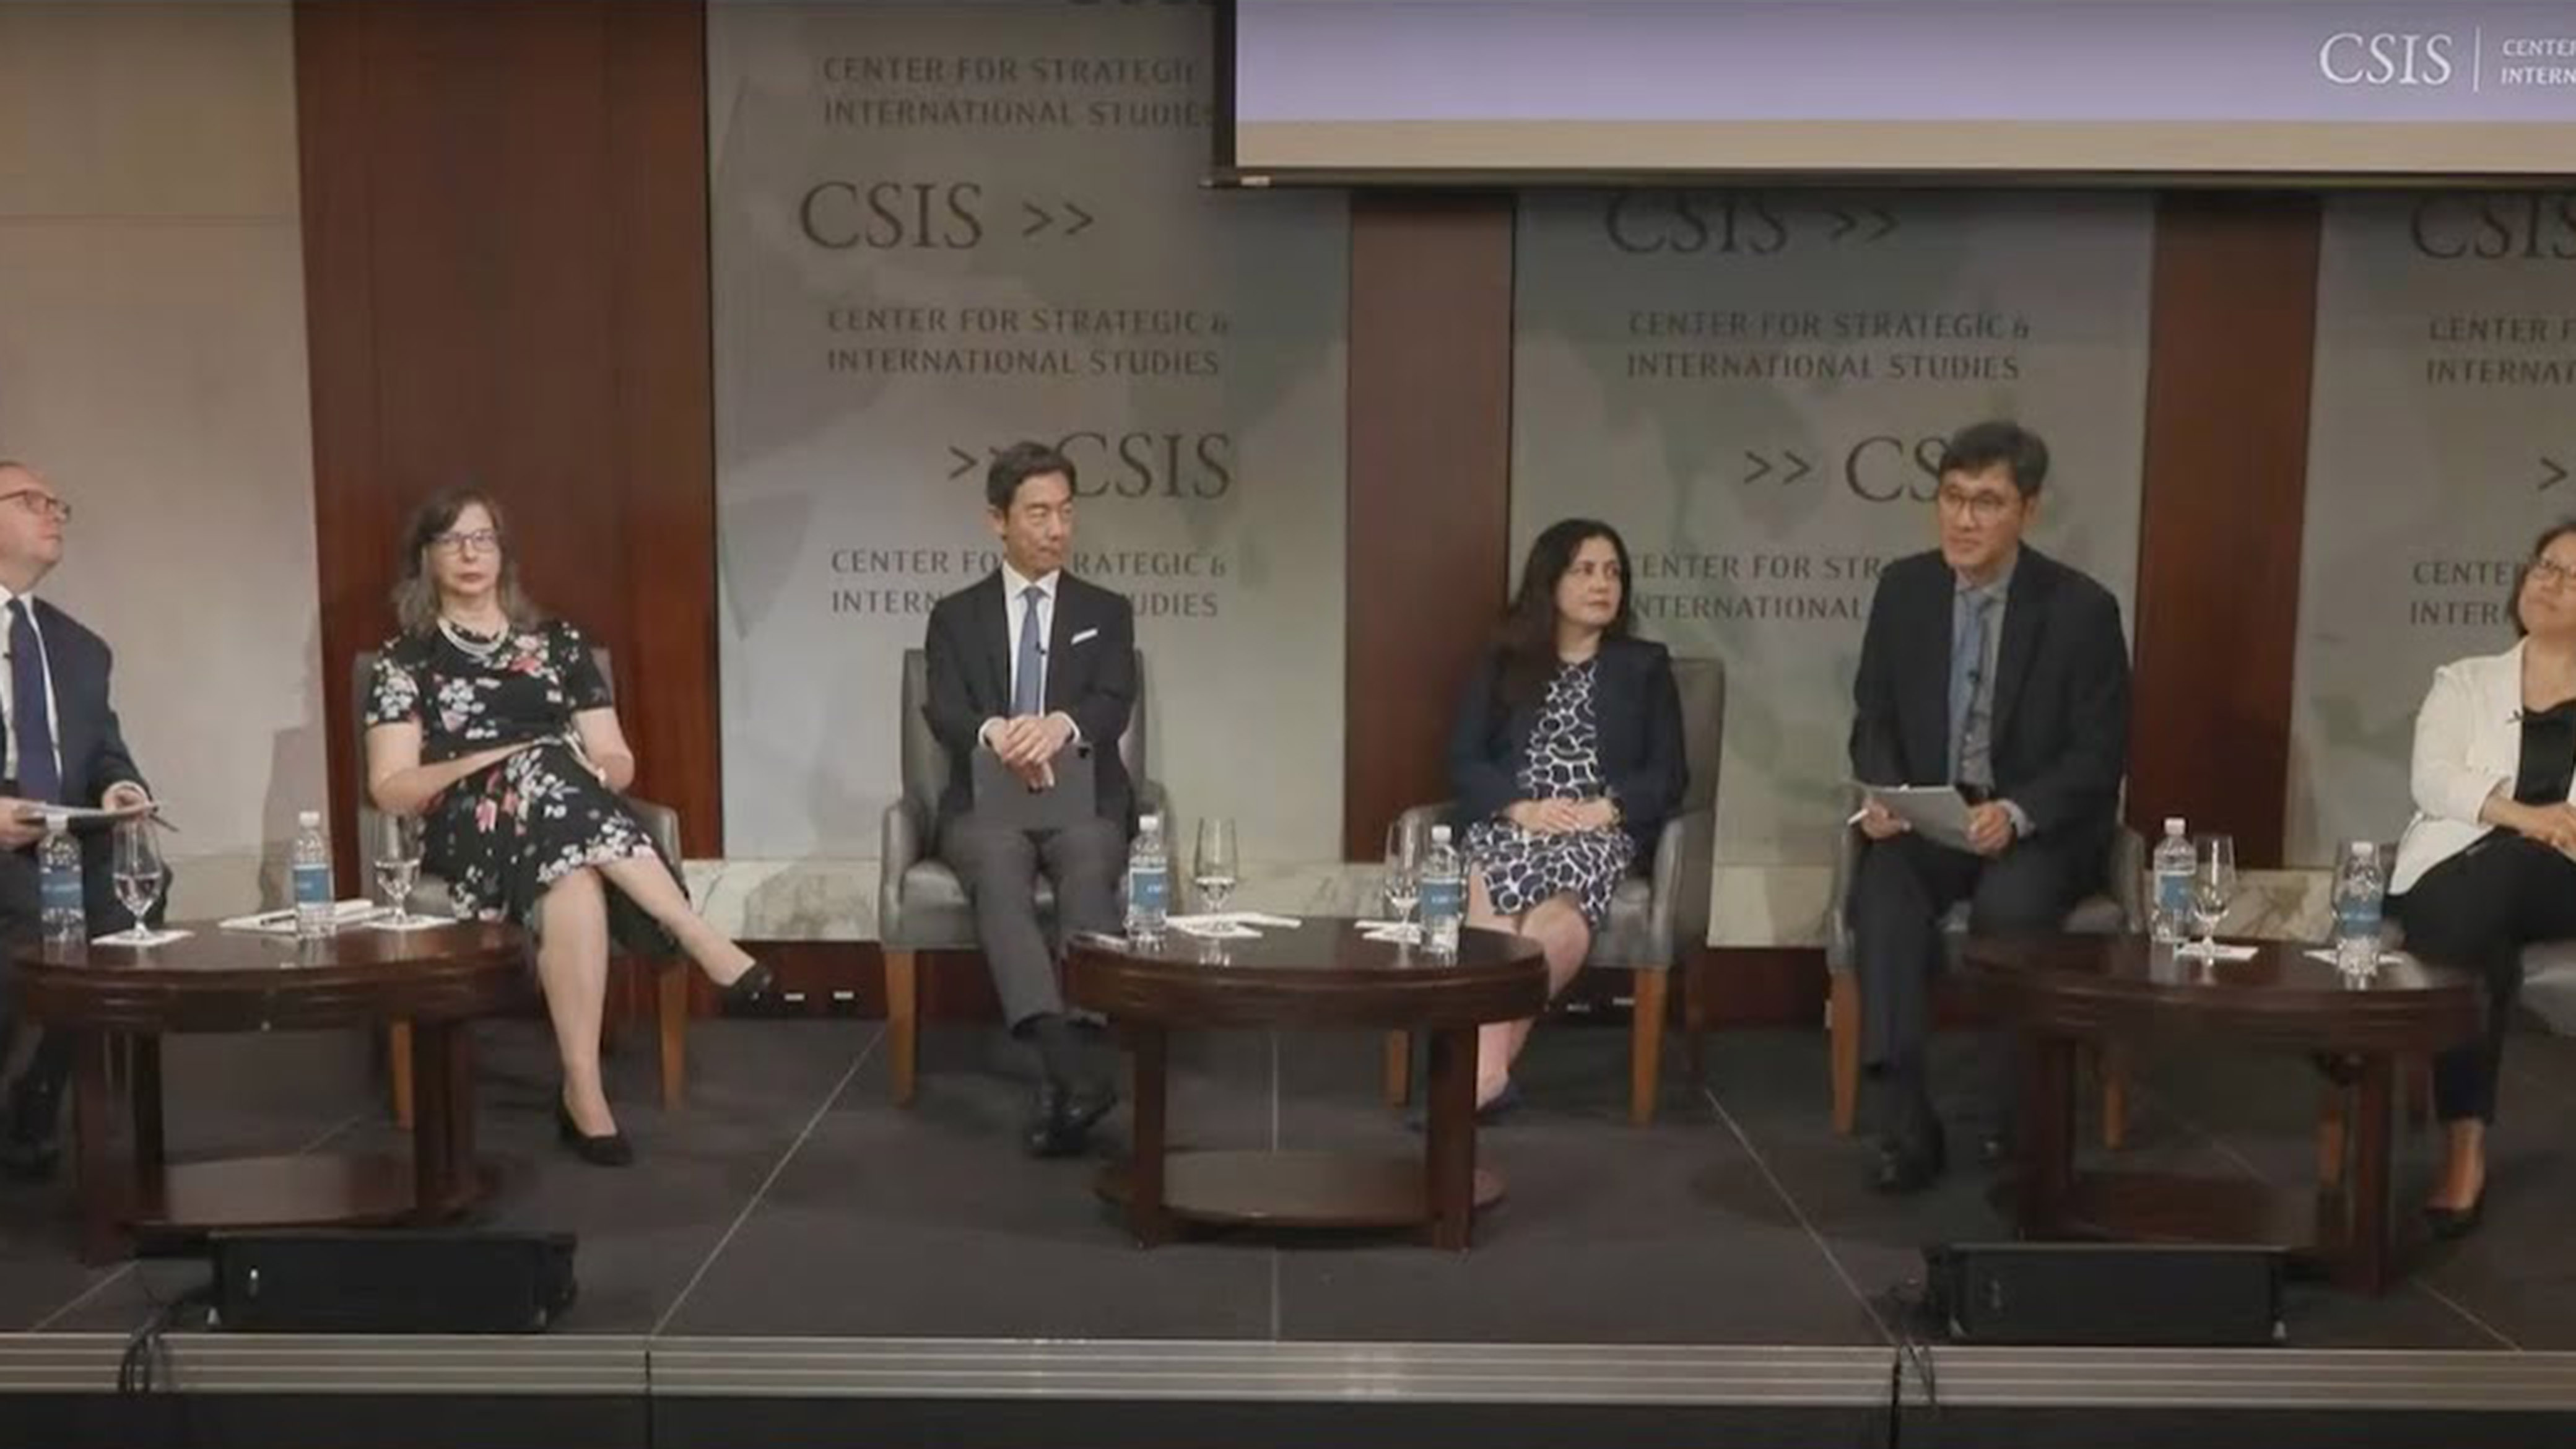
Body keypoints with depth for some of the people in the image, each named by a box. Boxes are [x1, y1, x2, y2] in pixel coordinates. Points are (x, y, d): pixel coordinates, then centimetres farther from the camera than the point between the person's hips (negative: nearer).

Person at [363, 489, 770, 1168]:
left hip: (572, 821, 2)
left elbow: (619, 763, 15)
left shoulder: (558, 644, 20)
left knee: (572, 877, -37)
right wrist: (483, 766, -12)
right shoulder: (404, 661, 13)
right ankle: (698, 936, -37)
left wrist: (592, 769, -9)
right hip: (470, 838, -2)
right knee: (543, 765, -37)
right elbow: (390, 789, 3)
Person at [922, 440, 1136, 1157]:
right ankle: (1071, 1057, -50)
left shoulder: (1107, 612, 13)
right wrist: (995, 732, -29)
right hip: (987, 802, 0)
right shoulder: (956, 615, 12)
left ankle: (1063, 1078, -43)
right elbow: (943, 710, -4)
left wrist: (1059, 724, -29)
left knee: (1089, 866, -35)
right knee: (998, 868, -35)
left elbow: (1113, 706, -5)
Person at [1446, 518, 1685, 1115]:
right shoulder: (1501, 664, 17)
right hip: (1507, 825, 1)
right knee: (1493, 889, -35)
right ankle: (1489, 1062, -39)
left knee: (1557, 905, -34)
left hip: (1600, 835, -1)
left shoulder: (1646, 666, 16)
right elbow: (1464, 760, 7)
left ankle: (1483, 1061, -33)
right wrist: (1521, 807, -12)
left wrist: (1606, 809, -10)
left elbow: (1669, 773, 9)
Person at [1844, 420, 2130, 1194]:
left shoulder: (2081, 608, -7)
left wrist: (2017, 813, -24)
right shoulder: (1903, 588, 3)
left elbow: (2101, 756, -7)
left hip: (2041, 826, -2)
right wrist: (1883, 794, -13)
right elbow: (1874, 718, 8)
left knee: (2009, 904, -34)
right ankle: (1907, 1124, -29)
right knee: (1880, 893, -30)